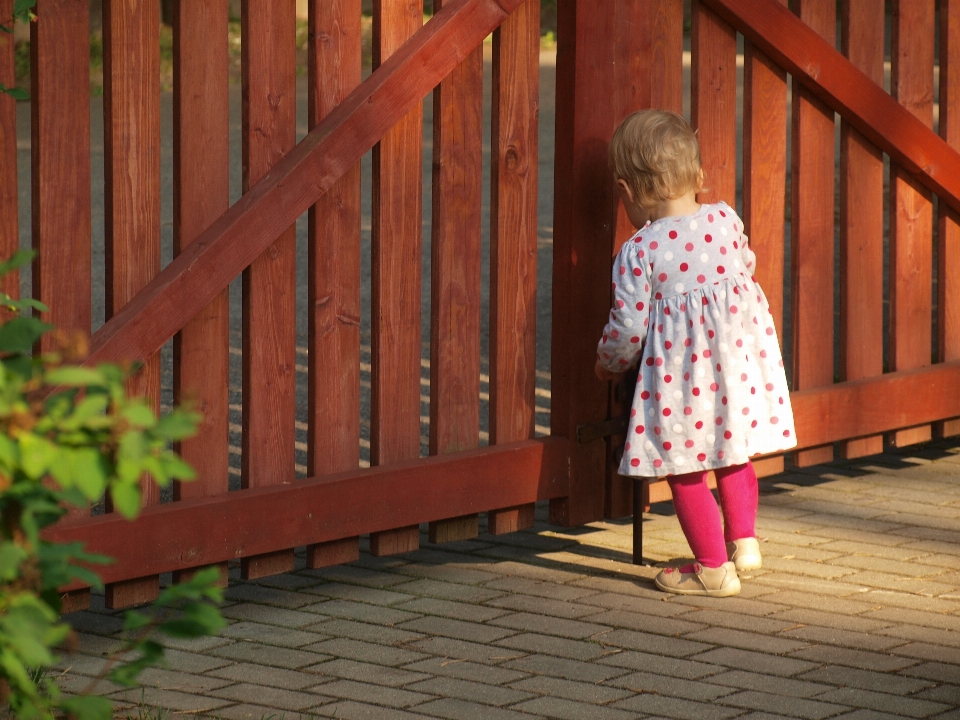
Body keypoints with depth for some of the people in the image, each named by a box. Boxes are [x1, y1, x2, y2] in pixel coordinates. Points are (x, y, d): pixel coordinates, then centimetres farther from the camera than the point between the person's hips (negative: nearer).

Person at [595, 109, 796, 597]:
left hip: (681, 372, -6)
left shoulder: (639, 253, -12)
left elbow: (629, 326, -10)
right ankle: (743, 540, 32)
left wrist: (607, 365, 10)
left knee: (684, 471, 7)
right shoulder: (726, 220, 2)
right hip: (739, 356, 6)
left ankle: (714, 568, 12)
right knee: (731, 456, 26)